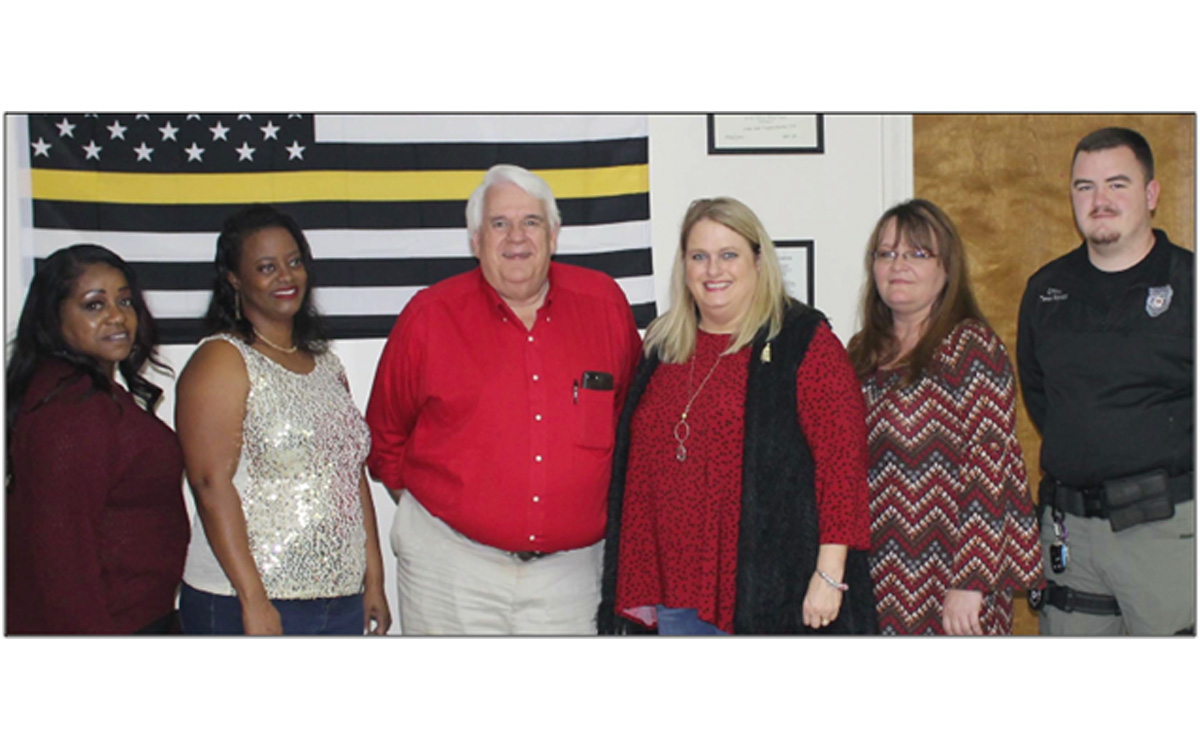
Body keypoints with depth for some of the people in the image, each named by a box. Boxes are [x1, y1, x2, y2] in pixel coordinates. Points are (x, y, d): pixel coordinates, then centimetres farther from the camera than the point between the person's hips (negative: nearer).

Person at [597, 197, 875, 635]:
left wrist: (829, 574, -16)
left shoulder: (804, 342, -5)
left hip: (773, 592, -5)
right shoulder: (663, 345, 12)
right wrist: (638, 582, 11)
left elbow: (842, 460, -11)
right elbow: (639, 464, 14)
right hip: (677, 591, 5)